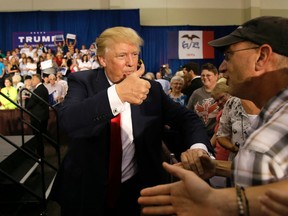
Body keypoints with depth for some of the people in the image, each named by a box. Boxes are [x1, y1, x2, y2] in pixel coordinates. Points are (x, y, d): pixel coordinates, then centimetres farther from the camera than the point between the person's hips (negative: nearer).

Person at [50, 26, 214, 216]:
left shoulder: (151, 89, -3)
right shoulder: (83, 82, -12)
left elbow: (187, 118, -3)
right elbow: (68, 121, -30)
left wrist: (198, 147, -27)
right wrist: (117, 93, -45)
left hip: (136, 190, 2)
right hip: (88, 191, -1)